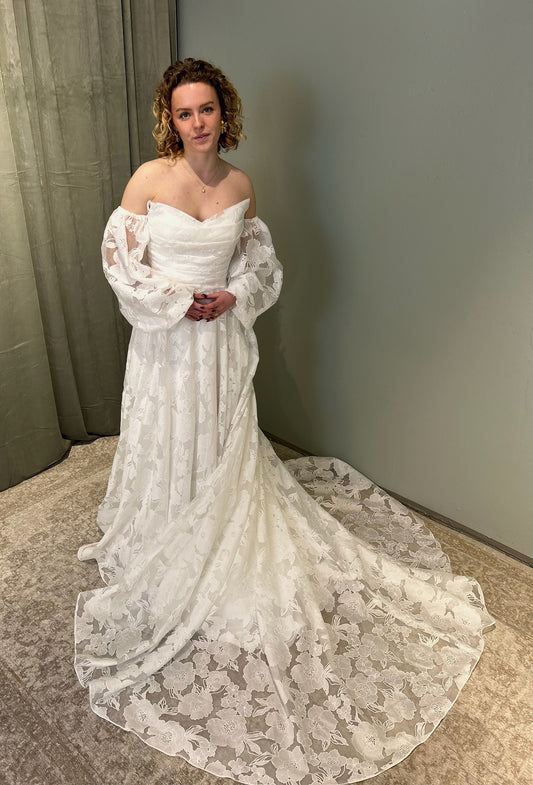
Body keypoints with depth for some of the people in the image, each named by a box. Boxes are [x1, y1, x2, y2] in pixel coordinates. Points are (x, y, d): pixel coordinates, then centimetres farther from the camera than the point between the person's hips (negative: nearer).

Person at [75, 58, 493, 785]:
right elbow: (120, 259, -8)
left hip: (223, 340, 2)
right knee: (167, 450, 12)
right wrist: (179, 303, -15)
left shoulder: (239, 184, 2)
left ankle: (227, 552, 41)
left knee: (225, 451, 15)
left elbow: (262, 262, 9)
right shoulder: (150, 178, -7)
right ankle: (163, 554, 39)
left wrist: (233, 298, -9)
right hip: (165, 341, -2)